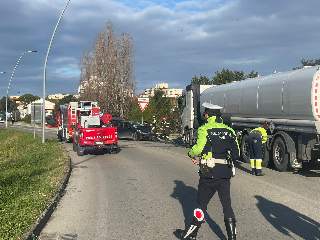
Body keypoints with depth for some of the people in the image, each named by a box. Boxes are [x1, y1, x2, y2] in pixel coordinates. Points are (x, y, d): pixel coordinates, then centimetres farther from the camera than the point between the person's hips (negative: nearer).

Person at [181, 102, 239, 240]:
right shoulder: (229, 131, 8)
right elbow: (236, 154, 9)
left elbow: (199, 148, -21)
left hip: (209, 174, -4)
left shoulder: (205, 129, -8)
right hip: (226, 174, 4)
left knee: (202, 203, 8)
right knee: (227, 204, 10)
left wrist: (191, 154, 0)